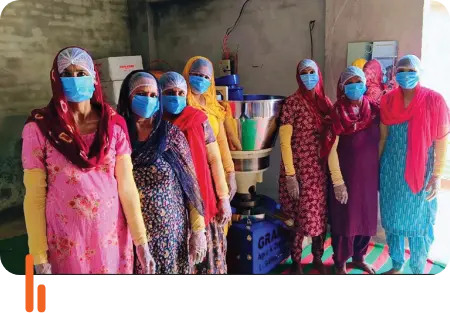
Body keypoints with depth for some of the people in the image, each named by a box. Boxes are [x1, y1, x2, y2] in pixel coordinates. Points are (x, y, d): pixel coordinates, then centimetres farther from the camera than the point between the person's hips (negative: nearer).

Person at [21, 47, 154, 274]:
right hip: (66, 240, -1)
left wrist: (141, 241, -4)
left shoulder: (113, 124, -2)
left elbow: (126, 185, -2)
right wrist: (39, 257, -6)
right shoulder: (39, 128, -7)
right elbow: (34, 196, -5)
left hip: (112, 235, 2)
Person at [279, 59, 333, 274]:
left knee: (321, 213, 12)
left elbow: (331, 137, 12)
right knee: (301, 216, 3)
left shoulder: (325, 102, 7)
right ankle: (296, 263, 23)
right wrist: (290, 175, -15)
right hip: (300, 169, -5)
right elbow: (285, 142, -11)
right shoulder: (292, 103, -9)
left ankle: (318, 257, 33)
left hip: (321, 169, 5)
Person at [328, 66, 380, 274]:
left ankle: (359, 257, 38)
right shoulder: (338, 112, -13)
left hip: (370, 174, 4)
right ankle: (340, 263, 28)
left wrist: (379, 169, 5)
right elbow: (331, 149, -13)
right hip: (346, 174, -4)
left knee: (367, 217, 16)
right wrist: (338, 182, -14)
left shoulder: (374, 108, -2)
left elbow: (380, 140, 7)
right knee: (344, 219, 7)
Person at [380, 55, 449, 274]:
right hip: (391, 171, 3)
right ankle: (396, 265, 30)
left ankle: (418, 270, 26)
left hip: (421, 171, -3)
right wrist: (377, 167, 8)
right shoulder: (387, 101, 1)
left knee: (419, 222, 7)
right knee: (393, 219, 12)